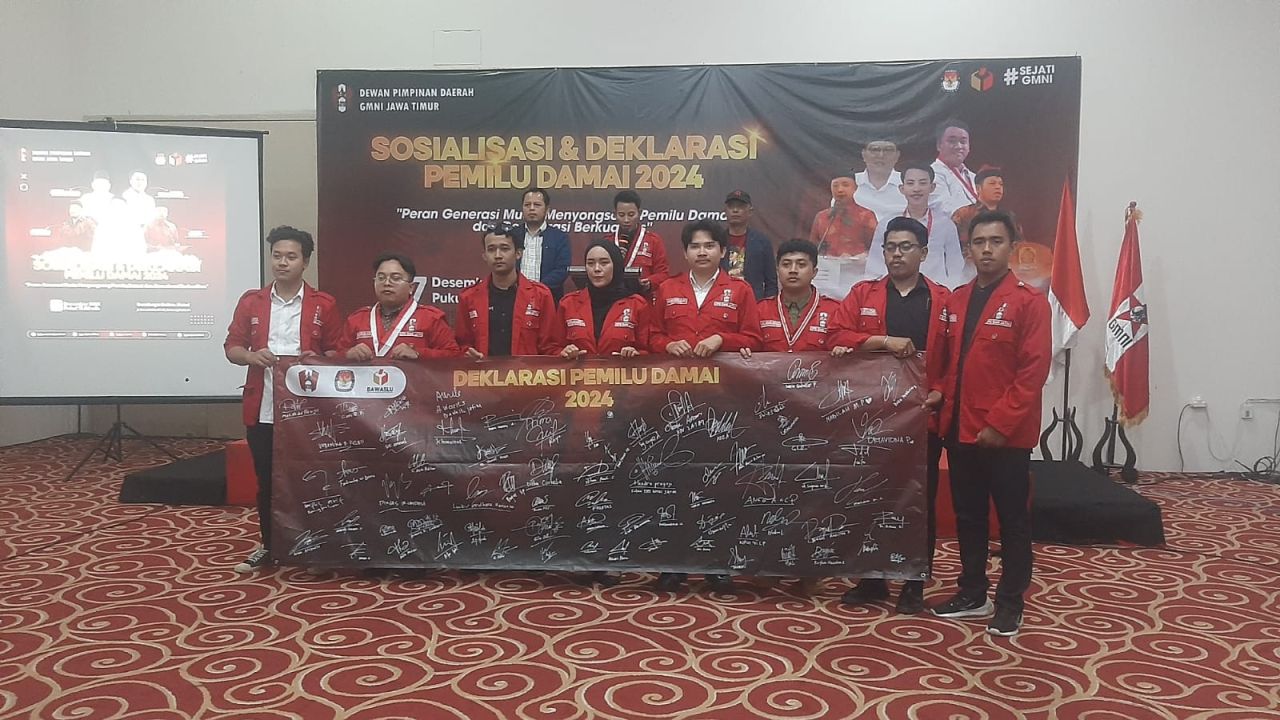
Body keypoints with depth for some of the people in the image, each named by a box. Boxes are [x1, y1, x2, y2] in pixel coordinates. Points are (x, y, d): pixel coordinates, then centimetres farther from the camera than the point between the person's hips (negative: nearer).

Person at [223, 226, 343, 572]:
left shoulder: (324, 305, 1)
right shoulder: (251, 301, 6)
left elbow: (337, 352, 4)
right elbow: (232, 347, 9)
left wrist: (317, 359, -17)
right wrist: (253, 356, -12)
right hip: (262, 409, 2)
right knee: (266, 481, 10)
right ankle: (268, 546, 25)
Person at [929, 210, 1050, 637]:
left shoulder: (1029, 302, -9)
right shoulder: (955, 301, 11)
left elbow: (1034, 371, -14)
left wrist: (1000, 423, -18)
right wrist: (939, 390, -2)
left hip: (1006, 434, -6)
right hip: (960, 428, 6)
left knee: (1012, 520, 7)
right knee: (967, 515, 15)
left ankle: (1011, 604, 19)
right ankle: (972, 593, 28)